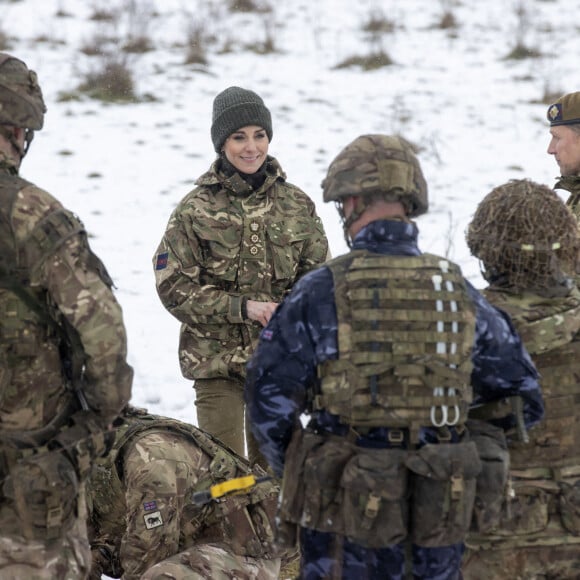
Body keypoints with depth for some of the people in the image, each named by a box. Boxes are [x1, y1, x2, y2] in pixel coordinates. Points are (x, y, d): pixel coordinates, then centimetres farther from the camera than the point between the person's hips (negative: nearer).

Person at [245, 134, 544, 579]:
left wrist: (290, 467, 14)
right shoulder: (460, 292, 2)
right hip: (440, 507, 3)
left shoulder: (321, 293, -9)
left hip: (348, 508, -3)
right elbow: (520, 392, 9)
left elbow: (270, 393, -3)